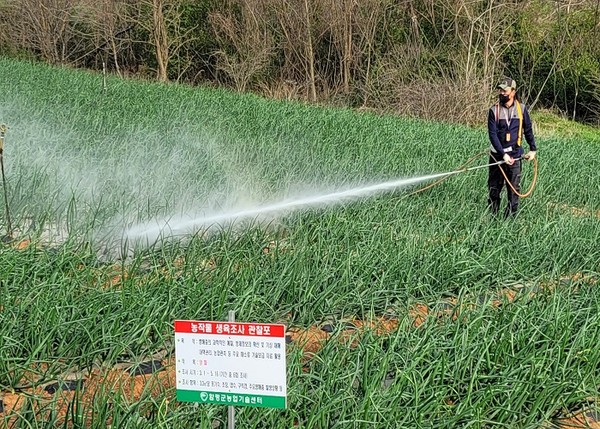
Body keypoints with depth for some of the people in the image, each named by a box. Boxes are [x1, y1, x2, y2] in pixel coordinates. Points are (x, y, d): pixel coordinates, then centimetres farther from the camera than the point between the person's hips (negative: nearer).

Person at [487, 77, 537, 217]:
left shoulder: (521, 108, 2)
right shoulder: (494, 110, -2)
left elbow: (528, 130, 11)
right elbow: (492, 134, -9)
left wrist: (533, 149, 6)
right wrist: (503, 154, -17)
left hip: (515, 154, 0)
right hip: (497, 154, 0)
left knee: (514, 187, -2)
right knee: (494, 186, 6)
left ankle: (511, 216, 4)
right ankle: (491, 215, 17)